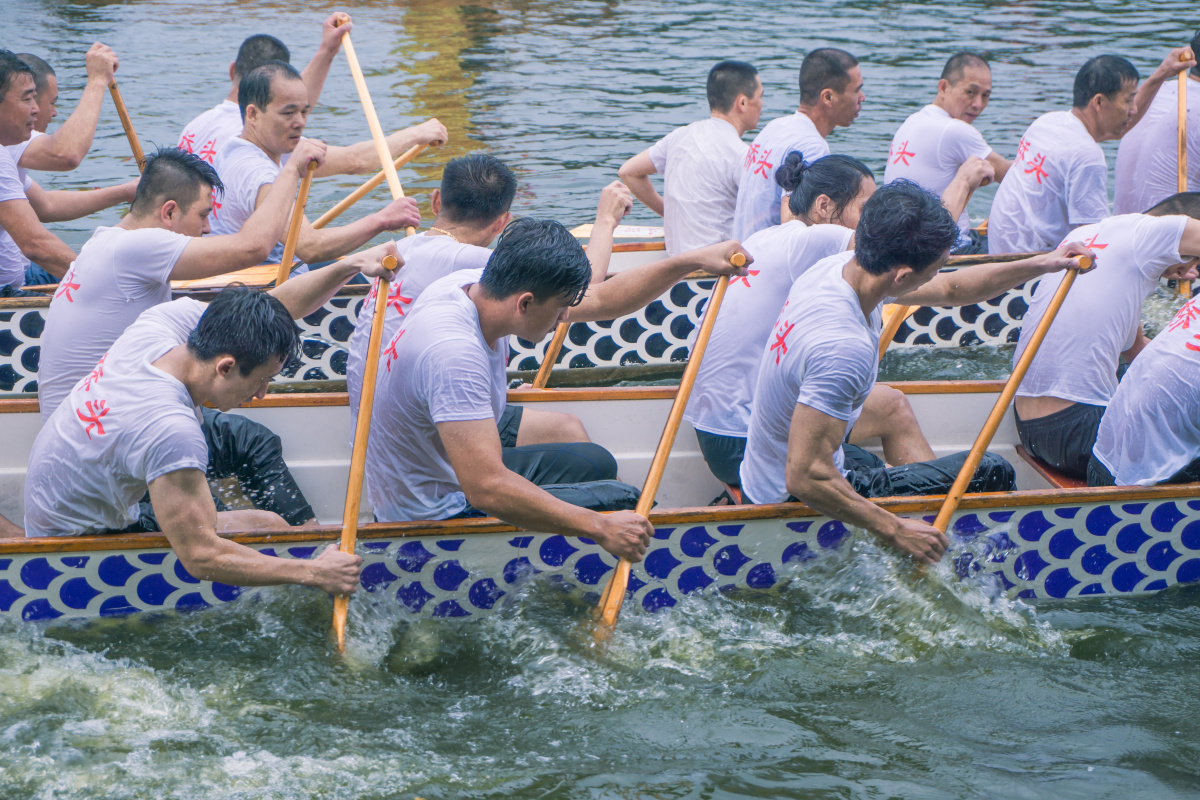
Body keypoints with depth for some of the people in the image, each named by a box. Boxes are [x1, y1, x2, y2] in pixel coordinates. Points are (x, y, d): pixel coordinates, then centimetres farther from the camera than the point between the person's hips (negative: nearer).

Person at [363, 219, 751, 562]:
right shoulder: (453, 351, -35)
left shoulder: (478, 286, -6)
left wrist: (695, 259, -1)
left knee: (595, 462, 20)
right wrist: (601, 528, -39)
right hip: (434, 518, -10)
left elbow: (603, 299, 6)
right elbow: (487, 490, -41)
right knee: (623, 502, -10)